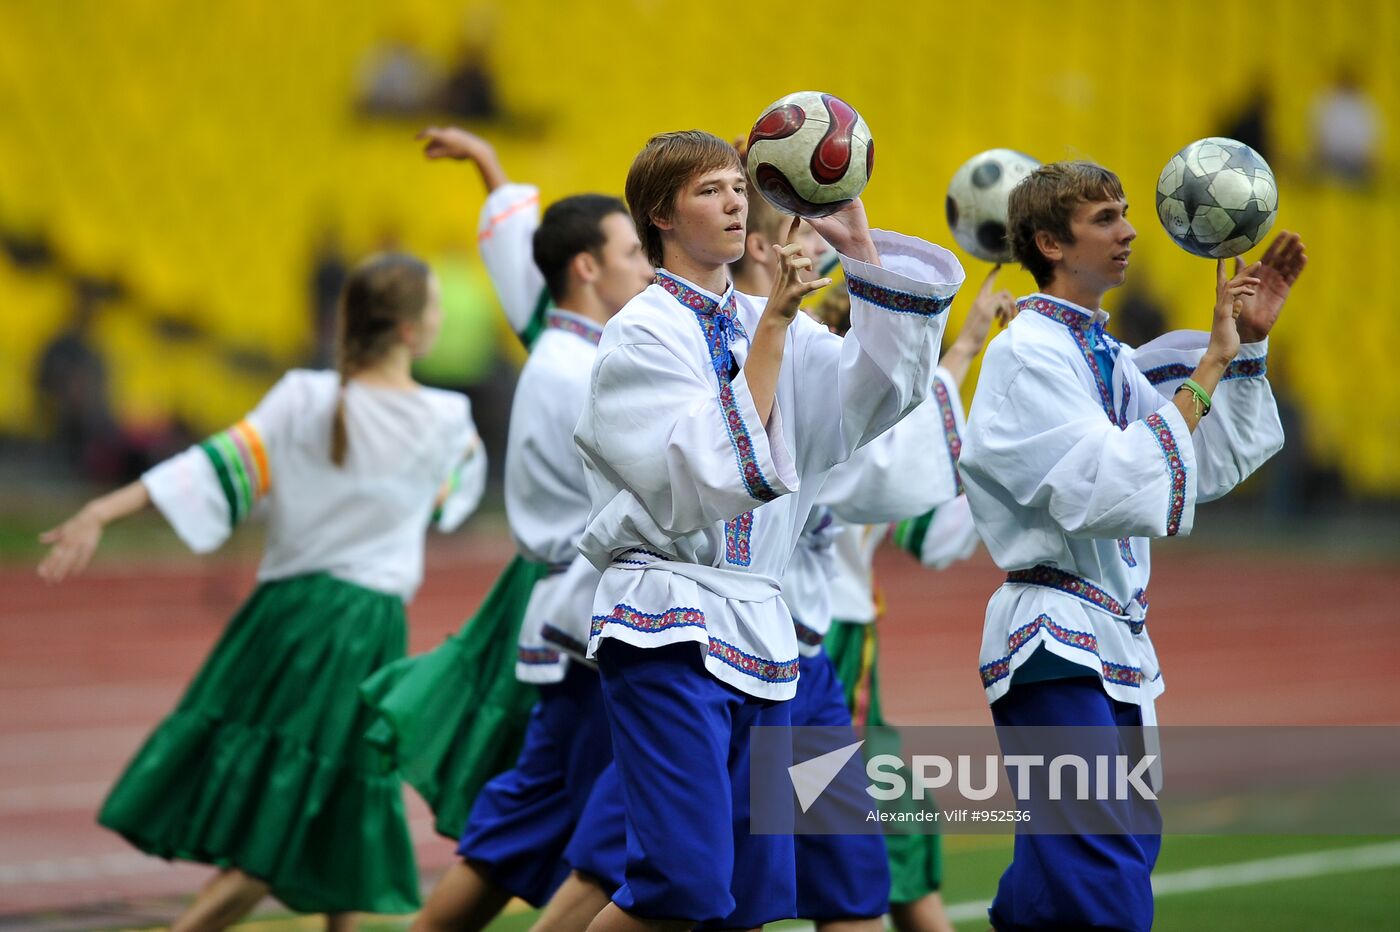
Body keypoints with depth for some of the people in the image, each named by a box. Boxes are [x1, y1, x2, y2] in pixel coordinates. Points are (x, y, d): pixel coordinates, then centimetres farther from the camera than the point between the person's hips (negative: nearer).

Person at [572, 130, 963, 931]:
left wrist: (863, 252, -2)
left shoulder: (771, 325, 14)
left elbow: (884, 385, 3)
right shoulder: (643, 334, -5)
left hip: (759, 625, 7)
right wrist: (774, 323, -20)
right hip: (667, 624, -7)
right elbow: (723, 467, -17)